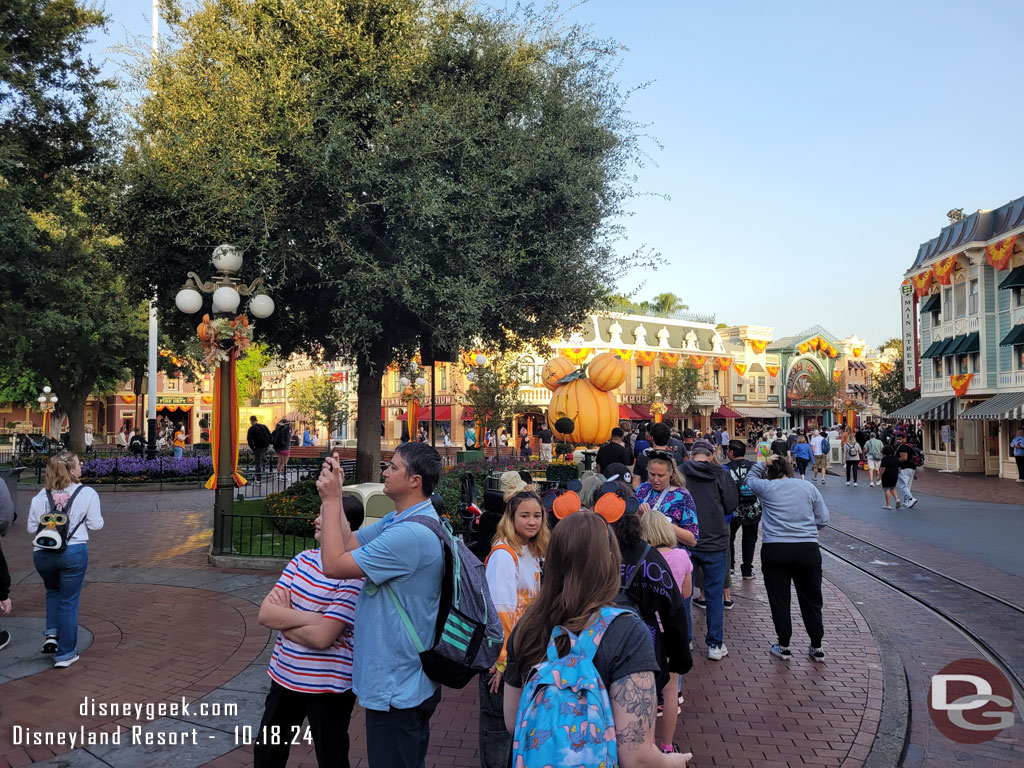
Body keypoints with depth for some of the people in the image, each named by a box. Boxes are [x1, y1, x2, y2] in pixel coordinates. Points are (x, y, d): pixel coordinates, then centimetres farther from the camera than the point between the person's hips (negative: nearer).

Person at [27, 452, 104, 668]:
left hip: (43, 553, 3)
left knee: (53, 591, 31)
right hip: (73, 552, -3)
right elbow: (95, 525, -7)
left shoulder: (41, 496, 1)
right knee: (69, 601, 8)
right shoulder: (87, 493, -7)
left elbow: (31, 528, 2)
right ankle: (66, 653, 15)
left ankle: (51, 634, 17)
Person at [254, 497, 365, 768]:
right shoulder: (302, 560, 1)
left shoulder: (353, 575, -21)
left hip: (328, 686, -7)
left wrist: (283, 617, -11)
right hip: (285, 676, 7)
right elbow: (265, 613, -6)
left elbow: (321, 637, -26)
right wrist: (308, 616, -20)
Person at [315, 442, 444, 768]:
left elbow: (334, 564, -24)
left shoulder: (411, 534, -28)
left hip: (395, 687, -10)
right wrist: (334, 494, -1)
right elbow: (350, 543, 5)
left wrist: (331, 500, -17)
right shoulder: (400, 520, 6)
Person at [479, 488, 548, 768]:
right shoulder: (503, 554, -21)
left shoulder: (533, 552, 6)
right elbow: (499, 610, -23)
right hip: (502, 655, -8)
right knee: (498, 725, 6)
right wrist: (502, 660, -22)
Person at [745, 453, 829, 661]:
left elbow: (750, 478, 23)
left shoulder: (766, 487, 1)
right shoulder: (809, 487, 6)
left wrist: (764, 464, 18)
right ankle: (817, 648, 23)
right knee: (811, 600, 14)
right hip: (808, 549, 2)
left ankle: (784, 646, 17)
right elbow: (823, 520, 8)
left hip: (775, 549, -2)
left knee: (779, 599, 9)